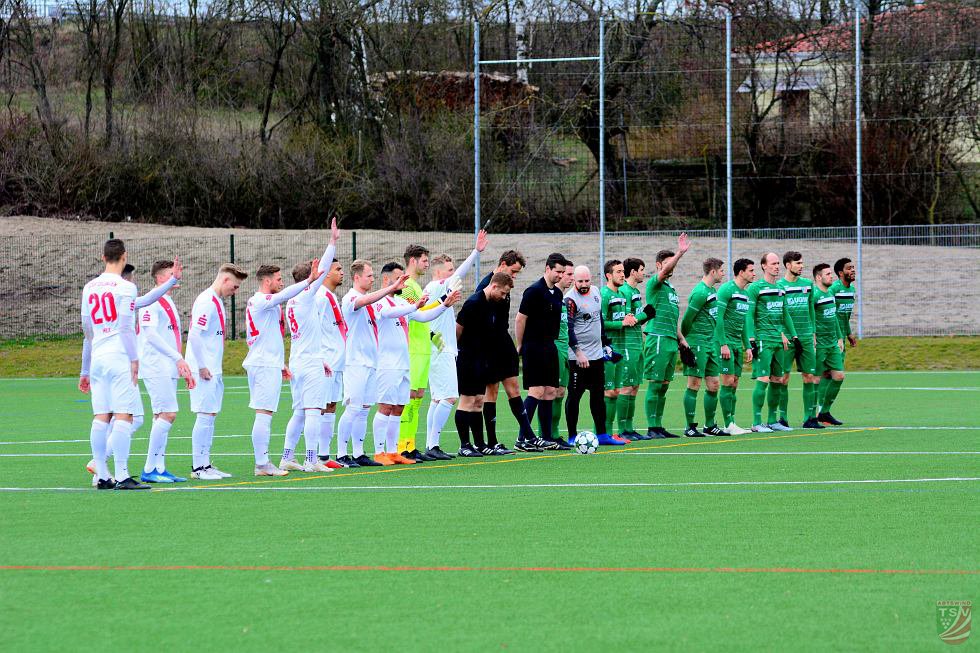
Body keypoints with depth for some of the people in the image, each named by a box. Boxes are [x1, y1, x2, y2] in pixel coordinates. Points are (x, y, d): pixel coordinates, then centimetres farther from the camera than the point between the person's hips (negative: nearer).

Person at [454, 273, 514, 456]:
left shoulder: (492, 304, 11)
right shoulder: (474, 303, -16)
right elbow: (458, 328, -15)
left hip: (482, 361, 9)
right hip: (467, 360, -9)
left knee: (478, 401, 11)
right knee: (466, 401, -5)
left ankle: (479, 444, 14)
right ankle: (465, 446, -3)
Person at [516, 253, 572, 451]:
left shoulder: (557, 293, 13)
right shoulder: (534, 291, -12)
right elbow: (520, 319, -11)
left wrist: (551, 341, 17)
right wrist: (520, 346, -7)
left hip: (549, 347, 8)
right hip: (534, 348, -8)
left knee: (550, 392, 7)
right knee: (537, 391, -12)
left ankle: (548, 438, 11)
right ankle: (523, 437, -10)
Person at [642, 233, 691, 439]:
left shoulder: (670, 288, 21)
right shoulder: (654, 284, -5)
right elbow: (664, 271, -27)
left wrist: (681, 338, 22)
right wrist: (681, 252, -35)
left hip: (671, 340, 9)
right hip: (657, 339, -9)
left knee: (664, 384, 9)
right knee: (655, 384, -8)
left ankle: (659, 426, 12)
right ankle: (652, 428, -7)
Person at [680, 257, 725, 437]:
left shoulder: (712, 290, 15)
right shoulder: (700, 292, -16)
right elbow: (687, 319, -15)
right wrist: (685, 340, -3)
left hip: (710, 344, 9)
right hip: (698, 344, -9)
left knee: (713, 385, 10)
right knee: (694, 384, -5)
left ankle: (710, 425, 18)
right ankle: (690, 427, -2)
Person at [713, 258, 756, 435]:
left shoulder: (745, 294, 16)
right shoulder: (727, 290, -11)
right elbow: (718, 317, -16)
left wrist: (747, 347, 19)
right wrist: (723, 344, -20)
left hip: (737, 343, 9)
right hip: (726, 342, -9)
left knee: (734, 384, 7)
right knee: (728, 382, -9)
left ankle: (731, 423, 10)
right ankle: (728, 425, -9)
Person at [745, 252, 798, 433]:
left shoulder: (780, 289, 16)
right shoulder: (755, 288, -6)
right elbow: (749, 315, -9)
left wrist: (793, 336, 20)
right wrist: (751, 340, -15)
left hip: (778, 341, 7)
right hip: (763, 341, -7)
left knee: (777, 380, 7)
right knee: (763, 380, -11)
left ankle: (772, 421, 14)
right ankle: (757, 423, -9)